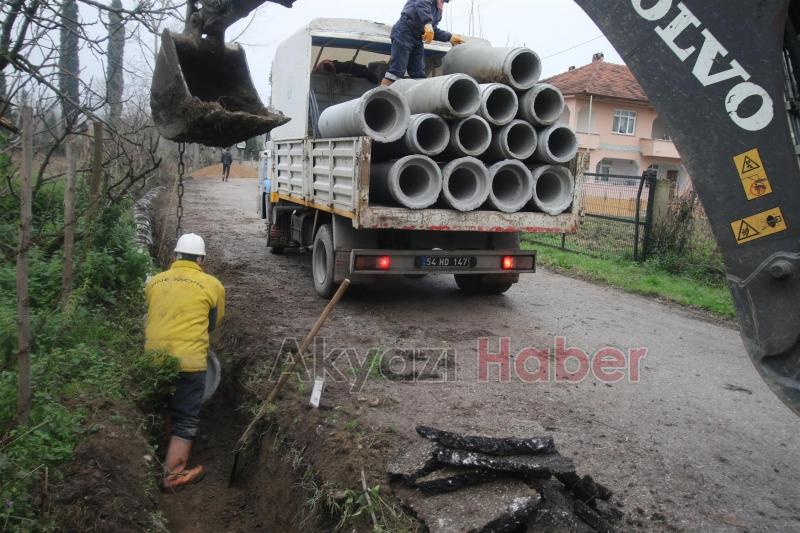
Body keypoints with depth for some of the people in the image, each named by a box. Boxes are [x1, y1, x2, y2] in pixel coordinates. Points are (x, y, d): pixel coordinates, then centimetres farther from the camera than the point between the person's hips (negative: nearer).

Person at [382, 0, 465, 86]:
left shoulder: (438, 9, 23)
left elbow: (433, 30, 18)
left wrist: (450, 37, 7)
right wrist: (428, 24, -37)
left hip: (417, 39, 9)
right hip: (404, 32, -9)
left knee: (418, 75, 2)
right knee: (397, 70, -17)